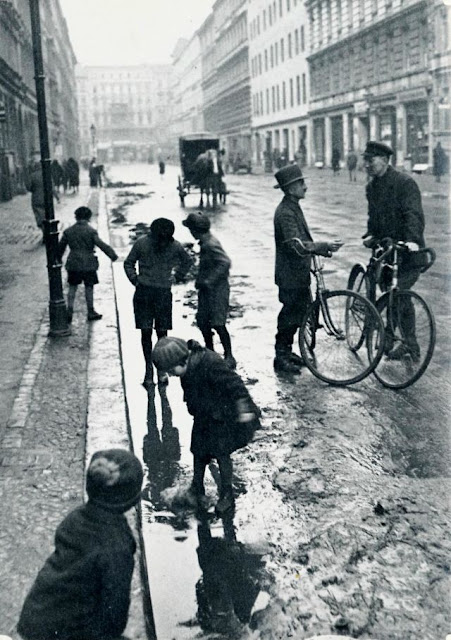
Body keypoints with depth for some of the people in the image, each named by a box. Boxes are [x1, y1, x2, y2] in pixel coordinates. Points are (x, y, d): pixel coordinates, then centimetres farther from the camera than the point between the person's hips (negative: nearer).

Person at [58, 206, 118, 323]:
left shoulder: (68, 231, 3)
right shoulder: (91, 231, -11)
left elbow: (60, 247, 10)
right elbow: (101, 245, -14)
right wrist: (113, 255, -5)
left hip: (73, 264, 3)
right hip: (88, 264, -3)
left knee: (72, 287, 13)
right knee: (89, 287, 9)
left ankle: (69, 312, 6)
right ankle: (91, 312, 18)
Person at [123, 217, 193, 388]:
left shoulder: (175, 246, -2)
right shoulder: (141, 243, -5)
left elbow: (188, 261, 18)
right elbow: (128, 263, 9)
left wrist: (177, 277, 10)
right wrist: (135, 279, -2)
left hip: (164, 293, 0)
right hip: (143, 293, 0)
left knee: (162, 333, 2)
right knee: (146, 332, -1)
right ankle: (149, 370, 9)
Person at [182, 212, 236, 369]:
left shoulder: (211, 244, -21)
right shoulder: (204, 243, 9)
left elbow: (225, 262, -31)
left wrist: (209, 280, -28)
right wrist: (200, 281, 12)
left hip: (217, 290, -10)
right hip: (206, 290, 10)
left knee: (218, 324, -5)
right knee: (202, 321, 13)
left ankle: (229, 357, 5)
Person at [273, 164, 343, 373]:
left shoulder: (293, 208, 11)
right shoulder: (285, 212, -21)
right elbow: (296, 245, -30)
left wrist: (323, 249, 12)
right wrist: (325, 246, -34)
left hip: (299, 272, 10)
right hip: (291, 275, -10)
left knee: (299, 311, 17)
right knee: (290, 315, -1)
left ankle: (286, 350, 30)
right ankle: (281, 357, 11)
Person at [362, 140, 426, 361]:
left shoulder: (405, 183, -13)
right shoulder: (371, 186, 11)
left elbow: (414, 214, -23)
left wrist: (412, 240, -38)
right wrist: (370, 235, -1)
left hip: (407, 250, -7)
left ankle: (388, 338, -2)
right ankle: (410, 344, 20)